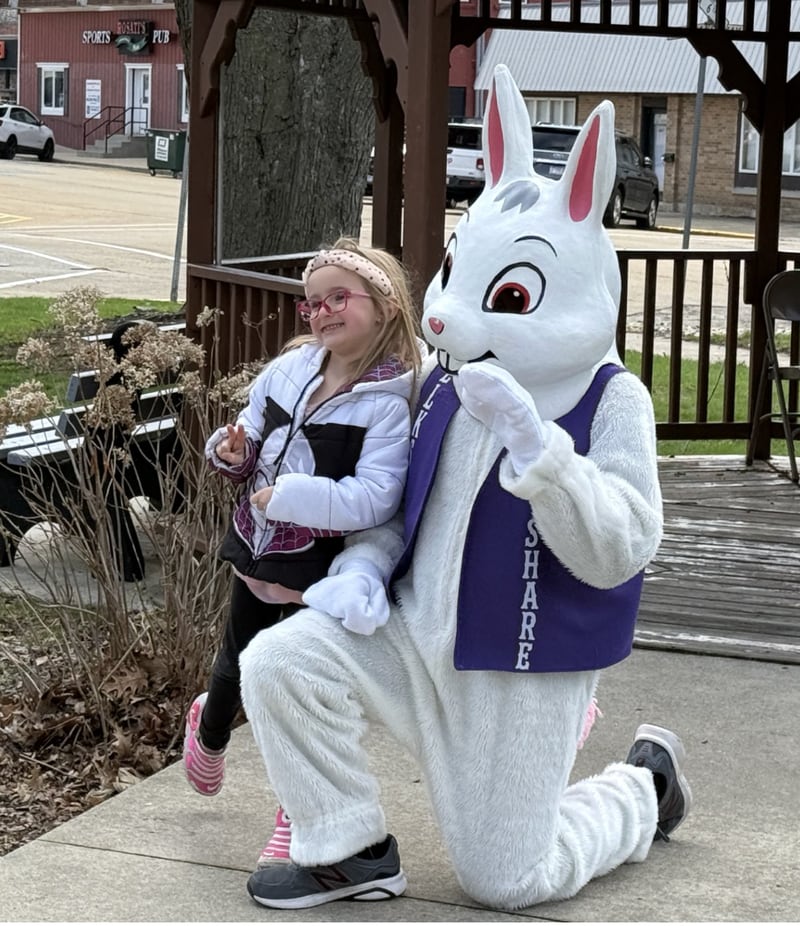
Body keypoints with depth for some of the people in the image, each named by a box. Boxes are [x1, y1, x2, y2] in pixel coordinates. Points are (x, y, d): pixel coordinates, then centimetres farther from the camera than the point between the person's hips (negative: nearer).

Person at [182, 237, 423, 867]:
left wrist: (287, 495, -29)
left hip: (324, 572, -6)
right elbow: (252, 448, 13)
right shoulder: (289, 369, -1)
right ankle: (210, 728, 60)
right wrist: (233, 450, -10)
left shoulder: (389, 402, -20)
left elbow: (373, 500, -29)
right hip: (258, 553, 6)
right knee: (236, 666, 27)